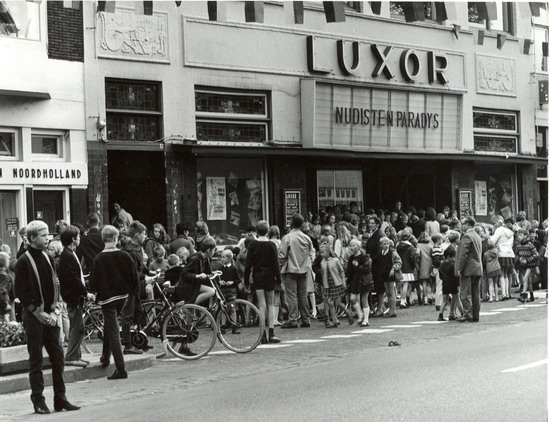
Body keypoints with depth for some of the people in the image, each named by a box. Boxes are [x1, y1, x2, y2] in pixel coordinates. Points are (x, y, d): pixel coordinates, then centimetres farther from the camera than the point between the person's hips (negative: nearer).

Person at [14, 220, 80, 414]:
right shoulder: (23, 262, -8)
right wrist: (38, 313, -13)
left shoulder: (48, 259, 11)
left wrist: (53, 311, 2)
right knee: (36, 360, -1)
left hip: (49, 316, 6)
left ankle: (60, 398, 12)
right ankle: (38, 401, 5)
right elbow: (20, 293, -10)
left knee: (58, 357, 5)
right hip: (33, 317, -6)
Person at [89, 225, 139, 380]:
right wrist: (130, 292, 13)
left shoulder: (98, 259, -13)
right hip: (122, 296, 4)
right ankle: (106, 356, 35)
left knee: (113, 333, -2)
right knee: (109, 325, 26)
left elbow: (93, 283, -11)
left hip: (106, 297, -4)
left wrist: (95, 291, 10)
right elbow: (134, 278, -3)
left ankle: (121, 369, -7)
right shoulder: (125, 256, -5)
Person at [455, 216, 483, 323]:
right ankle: (475, 316, 10)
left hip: (468, 269, -9)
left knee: (465, 294, -5)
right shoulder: (477, 236, 15)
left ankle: (468, 315, -7)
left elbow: (463, 254, -16)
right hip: (477, 269, 9)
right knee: (475, 293, 9)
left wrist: (459, 269, -14)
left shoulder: (467, 236, -12)